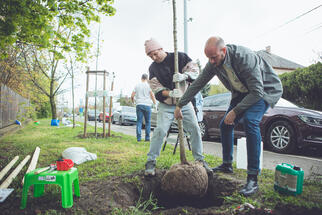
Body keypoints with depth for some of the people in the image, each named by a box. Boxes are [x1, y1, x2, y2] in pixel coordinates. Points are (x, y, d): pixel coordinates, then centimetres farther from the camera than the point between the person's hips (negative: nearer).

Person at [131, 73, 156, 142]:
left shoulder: (137, 85, 8)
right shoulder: (148, 85, 1)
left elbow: (132, 96, 5)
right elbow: (152, 96, -3)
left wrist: (133, 101, 24)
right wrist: (155, 103, 10)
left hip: (139, 105, 2)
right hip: (147, 105, -2)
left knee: (139, 121, 4)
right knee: (148, 122, 7)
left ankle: (138, 137, -2)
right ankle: (147, 137, 6)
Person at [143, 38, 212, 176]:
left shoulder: (180, 57, -3)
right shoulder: (153, 68, 0)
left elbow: (195, 70, -8)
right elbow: (157, 90, -7)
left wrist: (183, 76, -29)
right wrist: (170, 93, -27)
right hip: (166, 105, 0)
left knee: (195, 129, -2)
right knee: (160, 130, -13)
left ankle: (200, 160, 15)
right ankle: (151, 162, 0)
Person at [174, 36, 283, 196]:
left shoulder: (244, 57, -34)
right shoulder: (214, 63, -12)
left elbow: (257, 92, -32)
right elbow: (197, 84, -4)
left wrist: (235, 111, -29)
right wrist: (180, 105, -3)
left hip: (265, 90, -7)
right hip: (242, 92, 7)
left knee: (250, 120, -31)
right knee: (225, 125, 3)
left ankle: (253, 179, -25)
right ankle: (227, 165, 25)